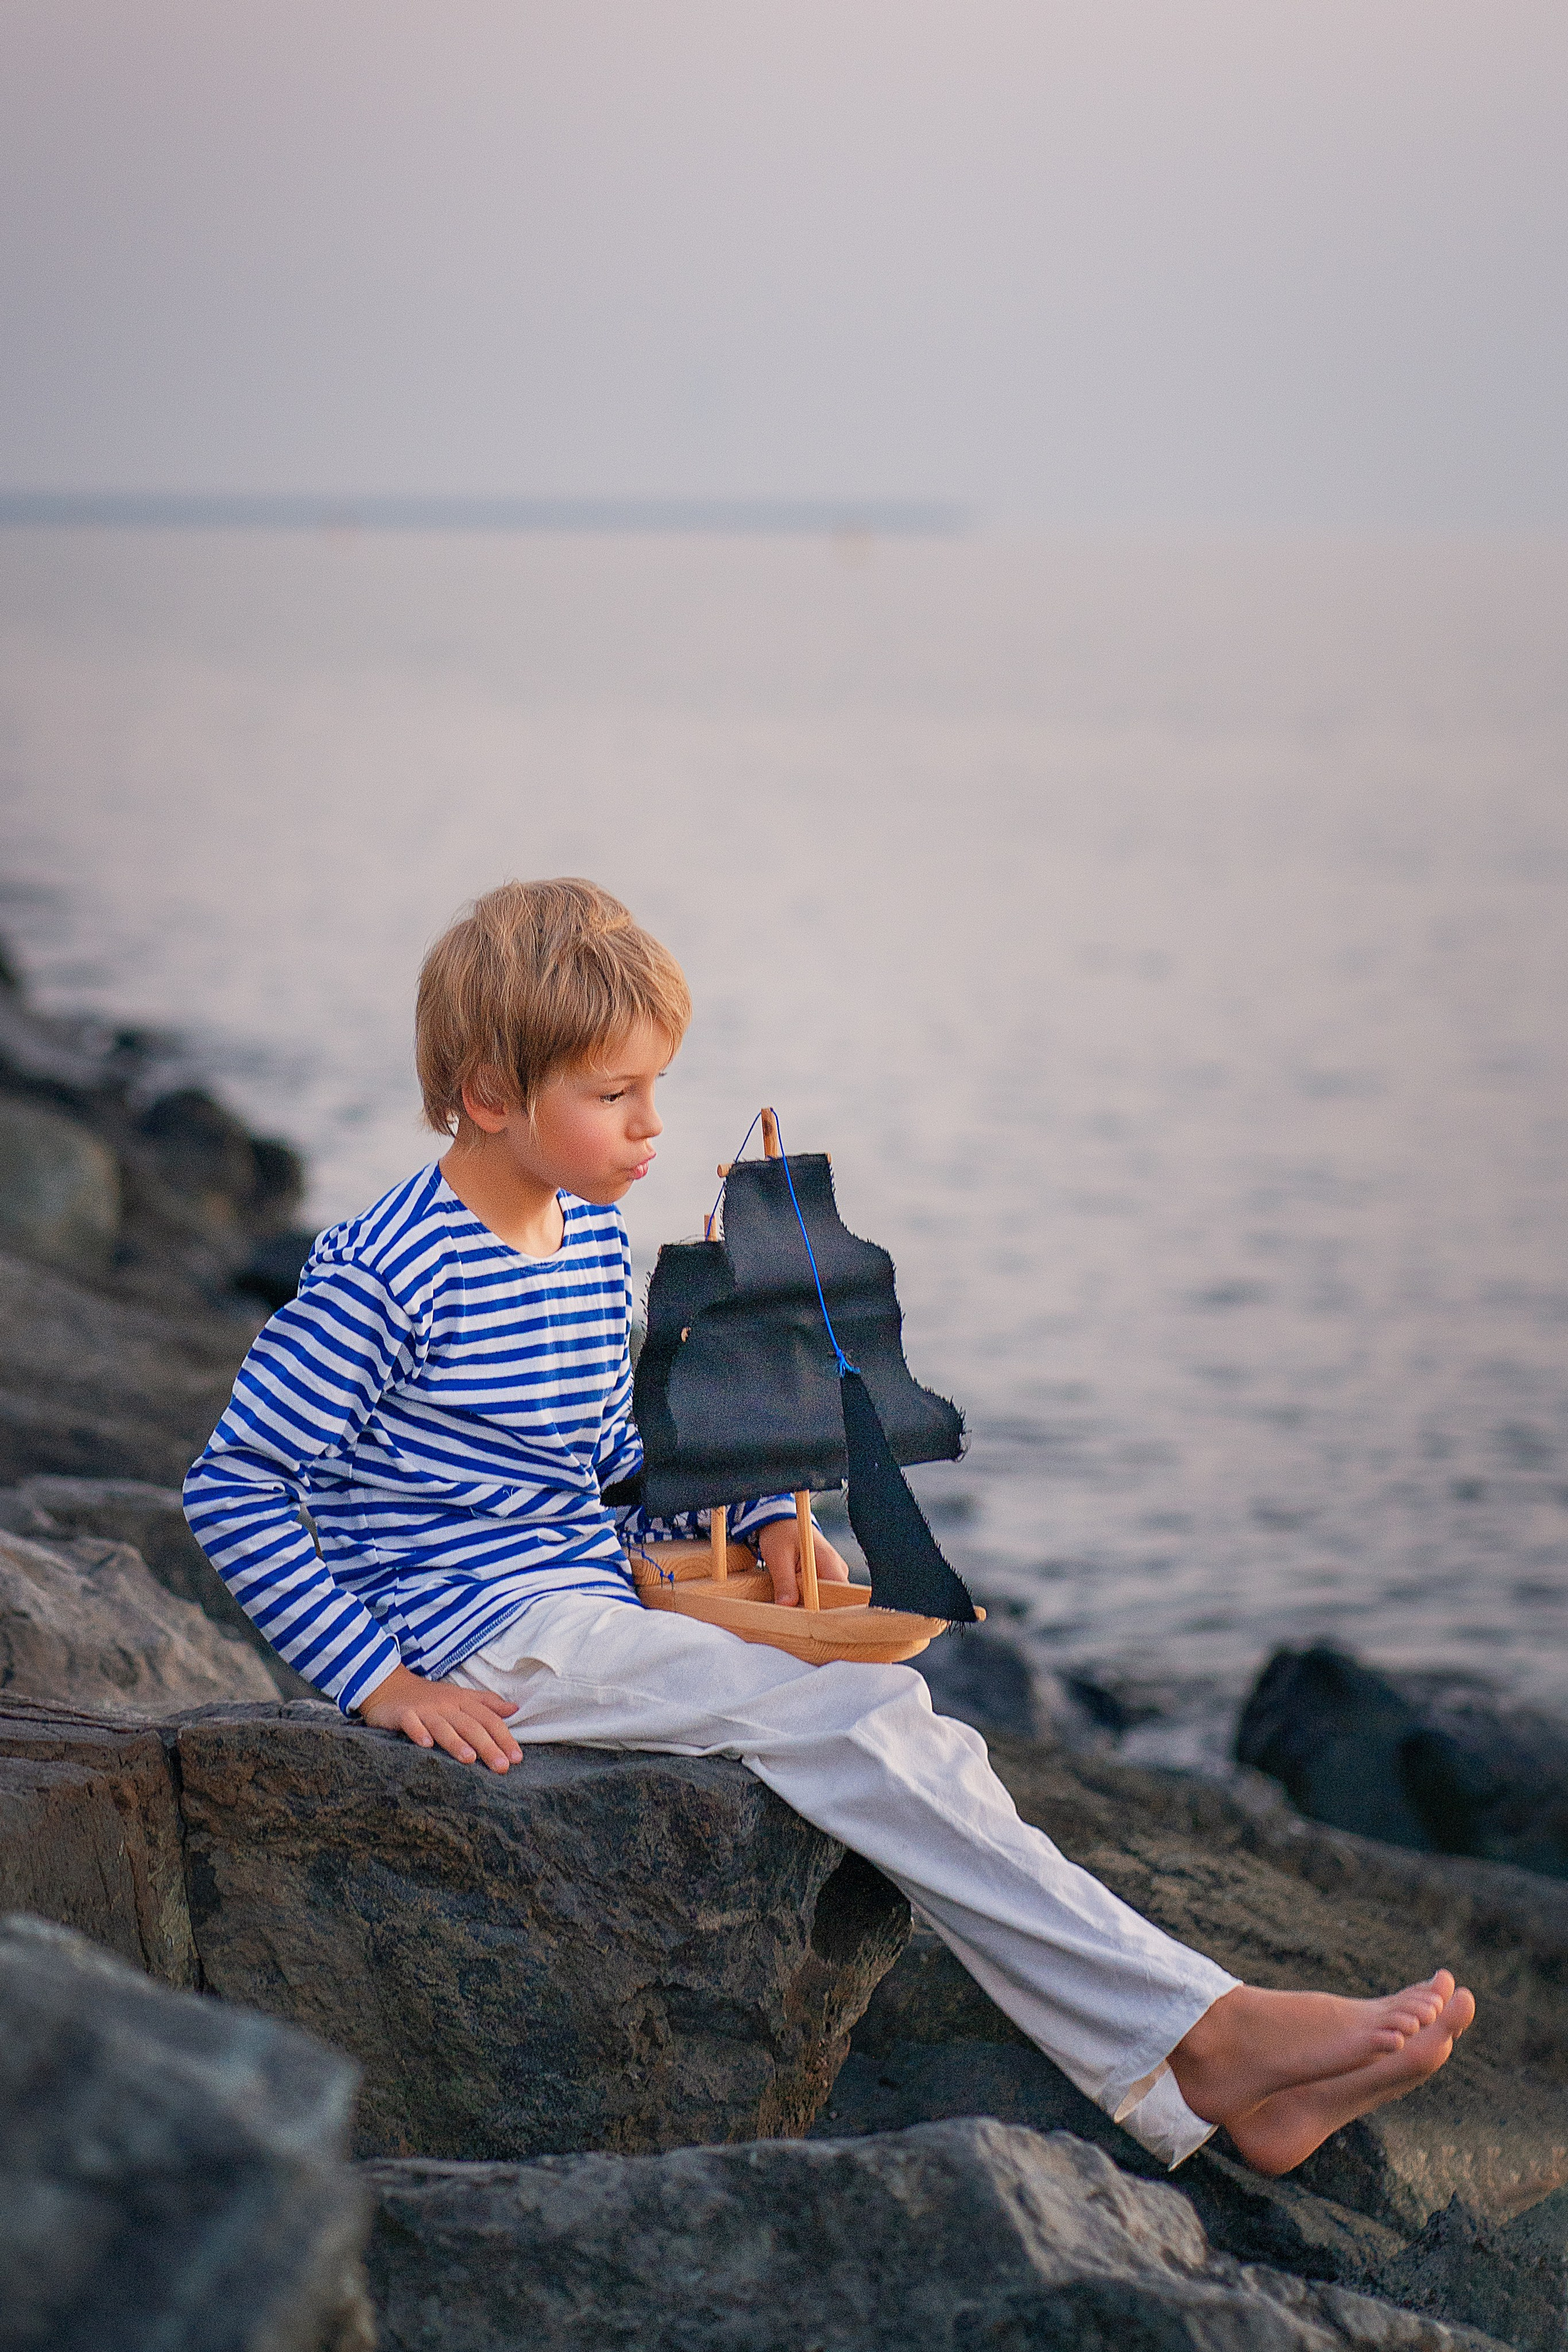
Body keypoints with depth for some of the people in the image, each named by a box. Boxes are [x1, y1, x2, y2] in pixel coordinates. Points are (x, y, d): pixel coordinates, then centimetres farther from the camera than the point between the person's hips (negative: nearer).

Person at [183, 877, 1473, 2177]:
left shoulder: (594, 1239, 12)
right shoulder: (383, 1275, -14)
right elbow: (235, 1488, -13)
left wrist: (761, 1513, 6)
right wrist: (378, 1680, -18)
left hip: (599, 1612, 8)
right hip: (495, 1643, -8)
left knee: (895, 1748, -10)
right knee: (862, 1721, -22)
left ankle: (1189, 2091, -17)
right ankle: (1201, 2027, -22)